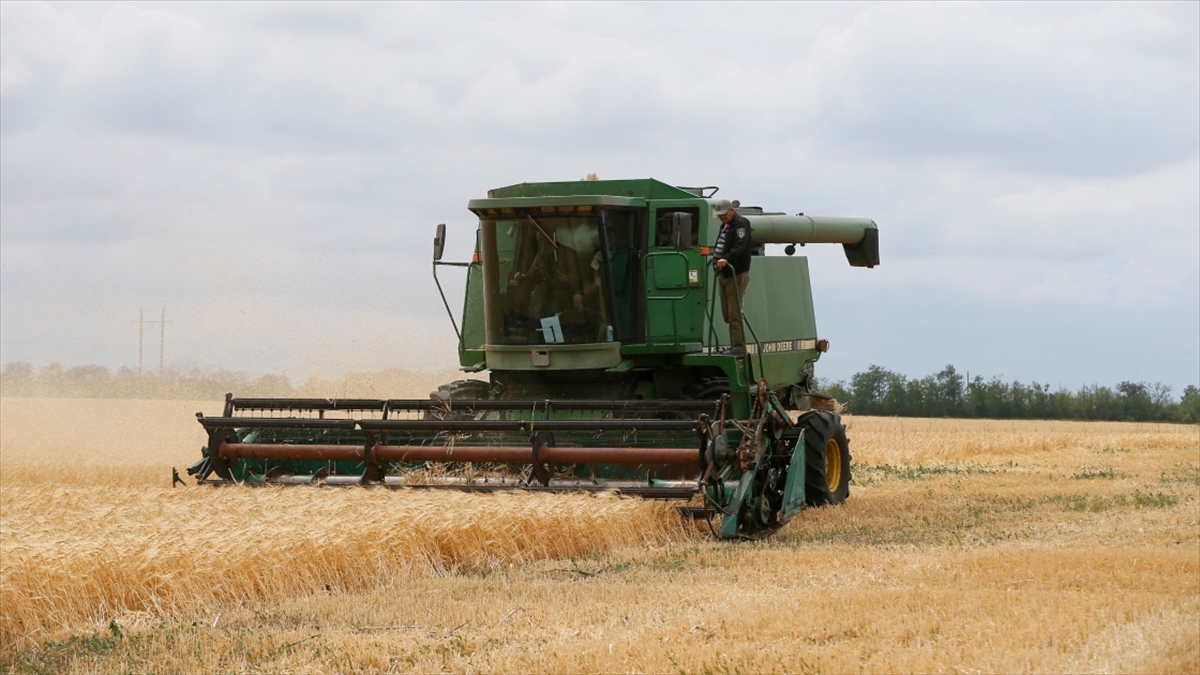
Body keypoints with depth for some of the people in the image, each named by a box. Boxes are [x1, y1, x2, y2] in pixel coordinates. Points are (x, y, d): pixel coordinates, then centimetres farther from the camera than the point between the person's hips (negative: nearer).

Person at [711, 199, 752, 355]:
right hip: (724, 273, 10)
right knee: (727, 314, 11)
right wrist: (716, 259, 11)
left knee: (734, 313, -11)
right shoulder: (725, 225, 20)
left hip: (737, 274, -10)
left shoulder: (741, 224, -10)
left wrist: (726, 259, -36)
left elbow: (739, 247, -23)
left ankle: (739, 347, -11)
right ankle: (735, 345, 18)